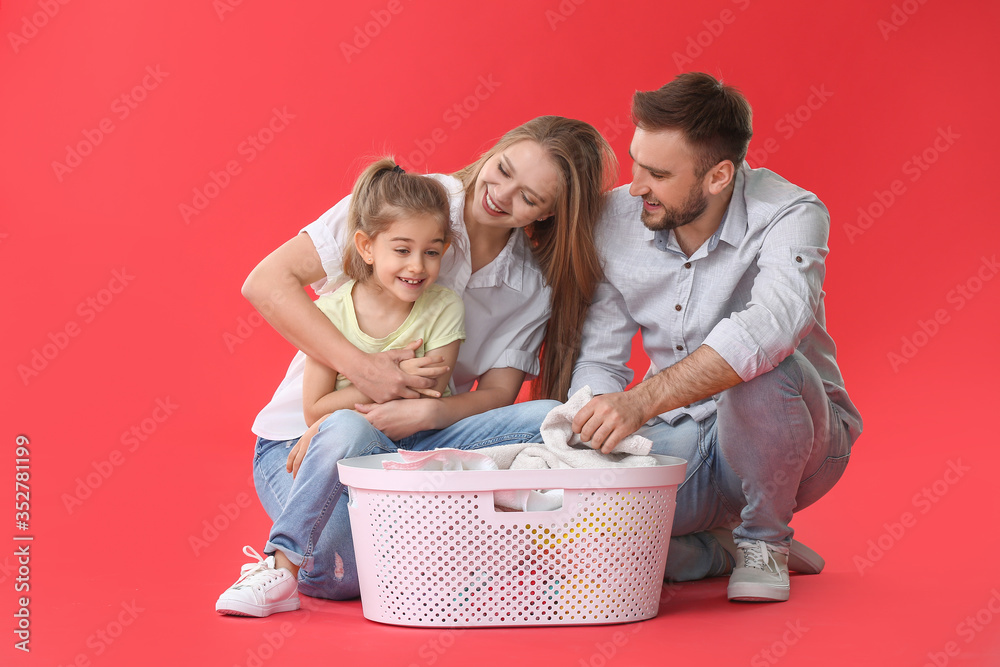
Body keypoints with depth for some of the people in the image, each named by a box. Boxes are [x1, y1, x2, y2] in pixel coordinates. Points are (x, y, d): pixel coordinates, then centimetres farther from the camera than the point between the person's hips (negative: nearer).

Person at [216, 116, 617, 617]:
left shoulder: (534, 288, 3)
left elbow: (498, 396, -4)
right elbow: (266, 282, -15)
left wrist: (425, 413, -26)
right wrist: (362, 368, -24)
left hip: (416, 442, 3)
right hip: (305, 441, -3)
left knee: (545, 419, -21)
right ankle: (285, 561, -15)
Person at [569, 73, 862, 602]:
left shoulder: (789, 216, -20)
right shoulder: (617, 219, -6)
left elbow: (770, 326, -41)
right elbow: (598, 360, -2)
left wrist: (643, 401, -51)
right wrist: (595, 435, -24)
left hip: (789, 442, -4)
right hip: (676, 441, 4)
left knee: (762, 367, -38)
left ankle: (764, 541, -9)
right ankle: (723, 549, 6)